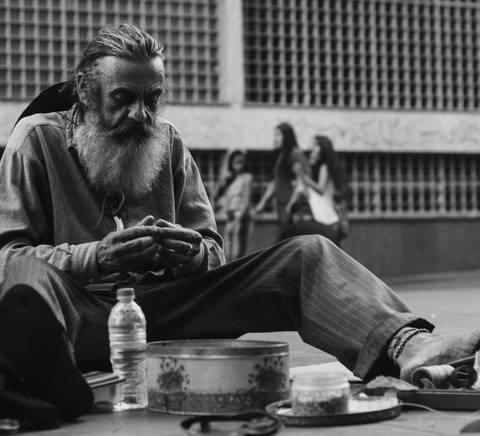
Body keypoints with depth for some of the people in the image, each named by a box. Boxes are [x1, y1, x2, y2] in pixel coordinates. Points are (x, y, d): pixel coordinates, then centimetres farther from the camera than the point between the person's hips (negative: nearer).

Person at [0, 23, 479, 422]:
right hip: (84, 314, -4)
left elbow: (213, 251, 14)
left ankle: (406, 346, -34)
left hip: (166, 307, 4)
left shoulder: (168, 142, 16)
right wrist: (96, 256, -22)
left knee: (308, 254, -11)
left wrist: (194, 254, -11)